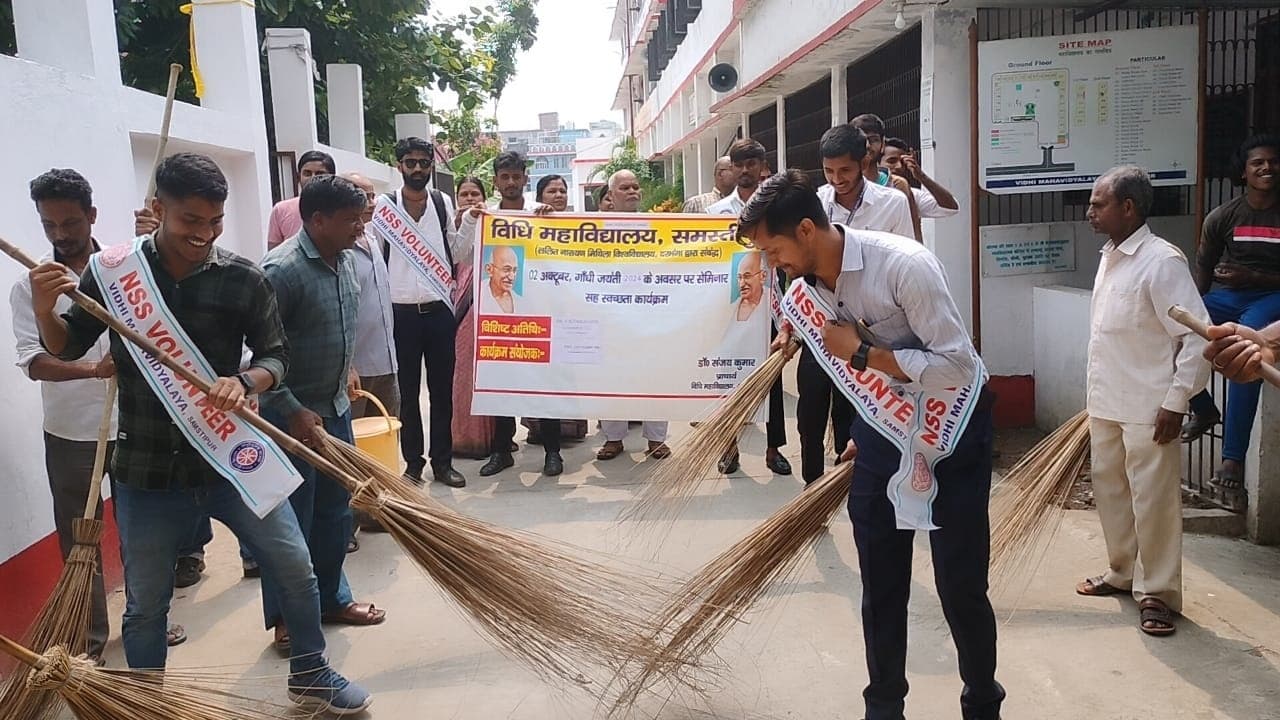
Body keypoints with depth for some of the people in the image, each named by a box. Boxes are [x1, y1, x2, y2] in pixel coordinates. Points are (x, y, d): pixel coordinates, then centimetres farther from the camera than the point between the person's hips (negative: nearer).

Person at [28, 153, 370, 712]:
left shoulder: (244, 278, -7)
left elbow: (276, 354, -1)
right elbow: (66, 348, 6)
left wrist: (244, 382, -23)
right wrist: (44, 310, -16)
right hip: (146, 472, 0)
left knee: (294, 567, 6)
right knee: (145, 604, 11)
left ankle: (310, 676, 30)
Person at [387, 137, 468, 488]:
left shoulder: (443, 203, 5)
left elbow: (457, 255, 5)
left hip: (439, 308, 2)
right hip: (401, 310, -1)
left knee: (442, 388, 8)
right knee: (407, 391, 7)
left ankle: (442, 461, 18)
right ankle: (413, 463, 17)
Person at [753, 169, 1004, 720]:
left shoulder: (903, 264, -26)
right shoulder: (806, 284, -5)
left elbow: (959, 367, -28)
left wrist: (862, 353, -27)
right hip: (882, 425, 6)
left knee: (960, 583, 1)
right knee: (880, 582, 11)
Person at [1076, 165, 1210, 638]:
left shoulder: (1161, 261, -16)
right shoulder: (1109, 257, 9)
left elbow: (1199, 336, -17)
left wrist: (1176, 402, -17)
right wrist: (1097, 393, 17)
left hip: (1147, 409, -8)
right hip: (1105, 404, 8)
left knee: (1153, 501, 1)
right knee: (1109, 490, 17)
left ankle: (1157, 593, 14)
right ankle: (1122, 572, 33)